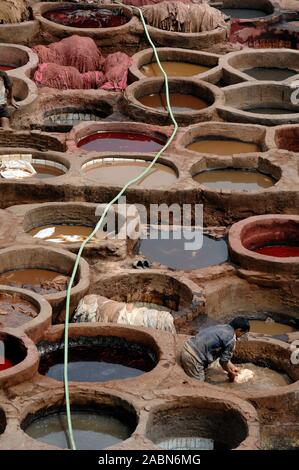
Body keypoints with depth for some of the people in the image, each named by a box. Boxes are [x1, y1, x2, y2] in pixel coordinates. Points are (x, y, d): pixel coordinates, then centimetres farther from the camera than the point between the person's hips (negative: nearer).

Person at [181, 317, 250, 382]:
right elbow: (224, 361, -4)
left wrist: (232, 366, 34)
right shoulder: (231, 339, -12)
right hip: (193, 357, -10)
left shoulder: (221, 327, 15)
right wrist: (231, 373, 15)